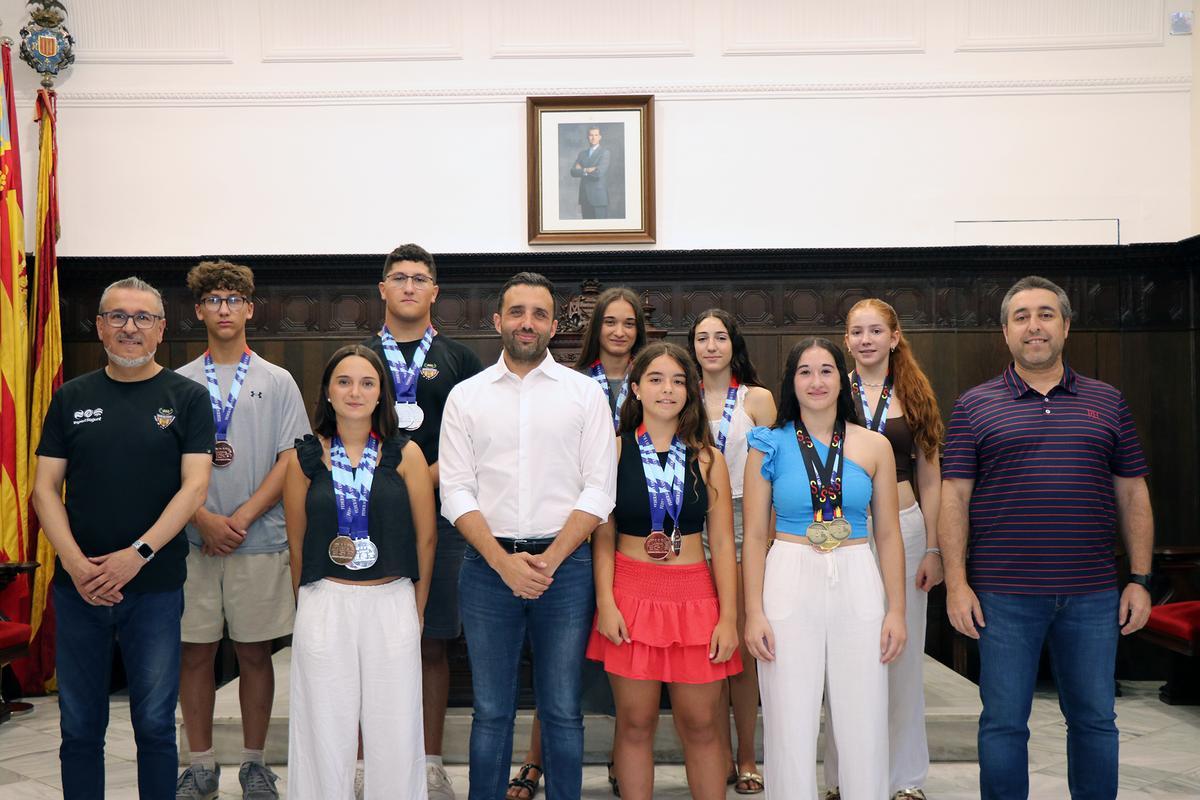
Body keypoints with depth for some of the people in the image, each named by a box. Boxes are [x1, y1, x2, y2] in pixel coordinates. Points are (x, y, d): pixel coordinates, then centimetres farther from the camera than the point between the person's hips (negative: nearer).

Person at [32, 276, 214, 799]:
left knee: (155, 726, 6)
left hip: (155, 586, -2)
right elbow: (45, 488, 4)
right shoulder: (72, 398, 8)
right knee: (79, 728, 11)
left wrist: (138, 554, -18)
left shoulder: (186, 398, 0)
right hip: (77, 588, 3)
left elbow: (194, 486, -8)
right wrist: (76, 562, -11)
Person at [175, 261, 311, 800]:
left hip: (259, 540, -1)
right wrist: (203, 519, -11)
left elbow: (292, 460, -1)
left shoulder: (277, 382, 5)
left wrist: (242, 518, -11)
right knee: (194, 652, 5)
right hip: (192, 540, 1)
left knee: (254, 652, 6)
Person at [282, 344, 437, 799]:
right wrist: (309, 609, 10)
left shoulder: (405, 454, 0)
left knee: (396, 731, 6)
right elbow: (296, 543, 8)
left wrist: (416, 610, 5)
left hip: (393, 605, 0)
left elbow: (425, 537, 4)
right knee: (325, 732, 9)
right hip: (324, 607, 1)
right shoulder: (304, 458, 2)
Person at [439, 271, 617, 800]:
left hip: (565, 565, 0)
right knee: (491, 711, 9)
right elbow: (456, 492, 1)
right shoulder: (465, 396, 7)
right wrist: (505, 562, -10)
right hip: (487, 567, 1)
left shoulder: (585, 393, 4)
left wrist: (549, 559, -10)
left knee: (562, 711, 6)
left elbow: (599, 489, -1)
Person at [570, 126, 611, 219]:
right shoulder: (582, 153, 15)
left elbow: (599, 172, -16)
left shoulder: (606, 152, -3)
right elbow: (573, 172, 4)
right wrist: (587, 170, -12)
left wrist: (582, 170, -3)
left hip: (599, 197, -5)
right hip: (585, 198, 5)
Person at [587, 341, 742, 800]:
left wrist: (728, 618, -2)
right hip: (631, 595, -1)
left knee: (700, 725, 7)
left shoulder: (707, 459, 4)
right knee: (635, 724, 6)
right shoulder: (615, 451, 1)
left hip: (695, 597, 1)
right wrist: (605, 602, -10)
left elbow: (722, 542, 3)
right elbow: (603, 534, 0)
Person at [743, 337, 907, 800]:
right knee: (790, 727, 5)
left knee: (863, 724, 7)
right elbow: (754, 536, 0)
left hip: (858, 586, 1)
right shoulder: (770, 446, 1)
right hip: (788, 585, -1)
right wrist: (754, 612, -5)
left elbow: (887, 535, 7)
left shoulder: (875, 446, 5)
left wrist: (896, 609, 4)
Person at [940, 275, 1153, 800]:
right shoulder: (975, 406, 2)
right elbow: (954, 498, -1)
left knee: (1094, 720, 11)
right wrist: (957, 584, -8)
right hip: (1004, 595, -2)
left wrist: (1140, 580, 4)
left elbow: (1133, 495, 10)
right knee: (1003, 723, 5)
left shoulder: (1107, 403, 10)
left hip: (1092, 597, 2)